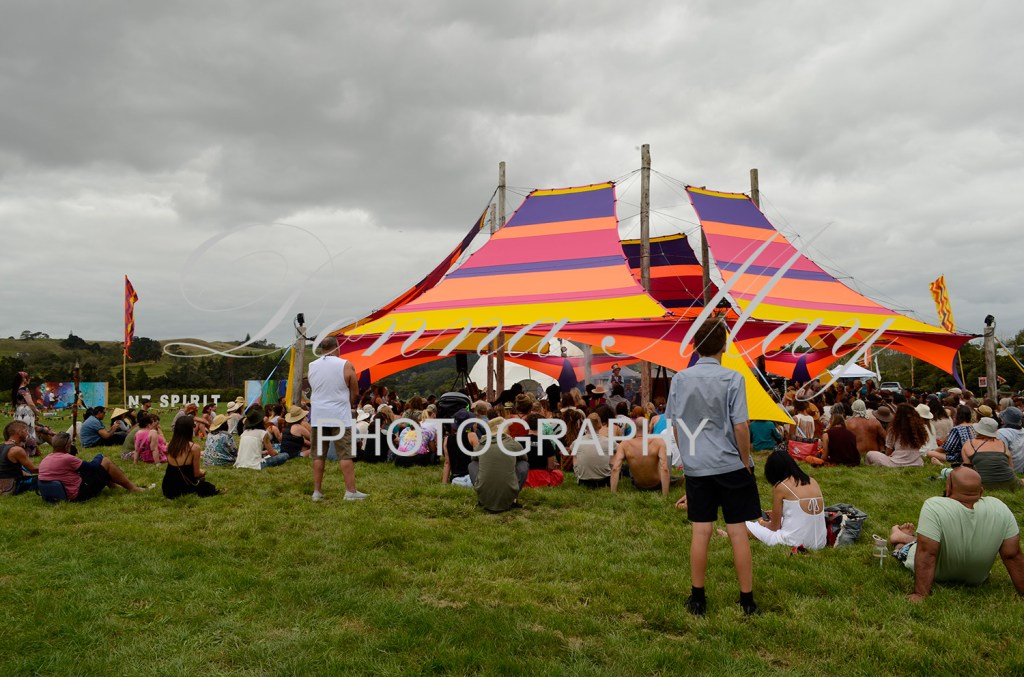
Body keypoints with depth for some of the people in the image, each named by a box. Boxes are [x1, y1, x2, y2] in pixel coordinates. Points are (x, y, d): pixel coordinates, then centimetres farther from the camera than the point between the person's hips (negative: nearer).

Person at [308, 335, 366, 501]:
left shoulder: (312, 366, 5)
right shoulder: (345, 365, -7)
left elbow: (315, 390, 15)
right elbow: (355, 393, -1)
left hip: (318, 417, 4)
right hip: (340, 416, -4)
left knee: (318, 455, 9)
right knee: (345, 455, -1)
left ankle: (317, 491, 12)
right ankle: (351, 491, -1)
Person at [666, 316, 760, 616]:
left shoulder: (680, 379, -1)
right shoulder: (732, 378, -11)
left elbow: (675, 425, 5)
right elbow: (740, 426, -12)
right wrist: (746, 461, 1)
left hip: (696, 467, 2)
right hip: (731, 466, -2)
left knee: (701, 531, 8)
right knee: (738, 531, 7)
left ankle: (698, 598, 17)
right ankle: (747, 600, 17)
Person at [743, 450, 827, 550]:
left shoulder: (780, 486, -6)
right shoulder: (812, 481, 9)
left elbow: (775, 526, 3)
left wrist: (762, 523, 24)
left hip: (794, 542, -5)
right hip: (819, 542, 6)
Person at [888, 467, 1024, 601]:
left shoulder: (934, 507, -35)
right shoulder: (1000, 508, -24)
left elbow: (927, 554, -34)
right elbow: (1012, 555, -17)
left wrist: (920, 595, -29)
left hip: (937, 577, -3)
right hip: (977, 580, 3)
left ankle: (904, 539, 54)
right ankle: (906, 537, 50)